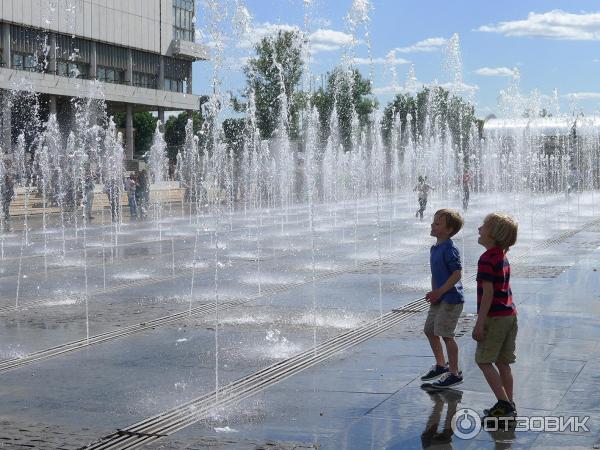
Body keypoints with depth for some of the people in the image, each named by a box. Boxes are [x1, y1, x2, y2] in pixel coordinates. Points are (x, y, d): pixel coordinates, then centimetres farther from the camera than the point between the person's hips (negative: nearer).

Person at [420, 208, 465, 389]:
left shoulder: (450, 249, -19)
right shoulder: (435, 248, 10)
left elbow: (457, 273, -23)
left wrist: (439, 292, -19)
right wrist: (433, 292, 6)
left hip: (451, 298, -10)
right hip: (439, 298, 10)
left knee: (446, 334, -5)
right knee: (430, 330, 16)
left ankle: (455, 373, 7)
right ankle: (441, 365, 34)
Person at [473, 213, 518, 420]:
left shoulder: (487, 259, -16)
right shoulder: (502, 257, 12)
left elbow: (488, 292, -20)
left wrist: (480, 323, -18)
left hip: (495, 316, -9)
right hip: (510, 315, 9)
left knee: (484, 360, -1)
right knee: (502, 362, 12)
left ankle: (504, 403, -7)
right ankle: (509, 405, 15)